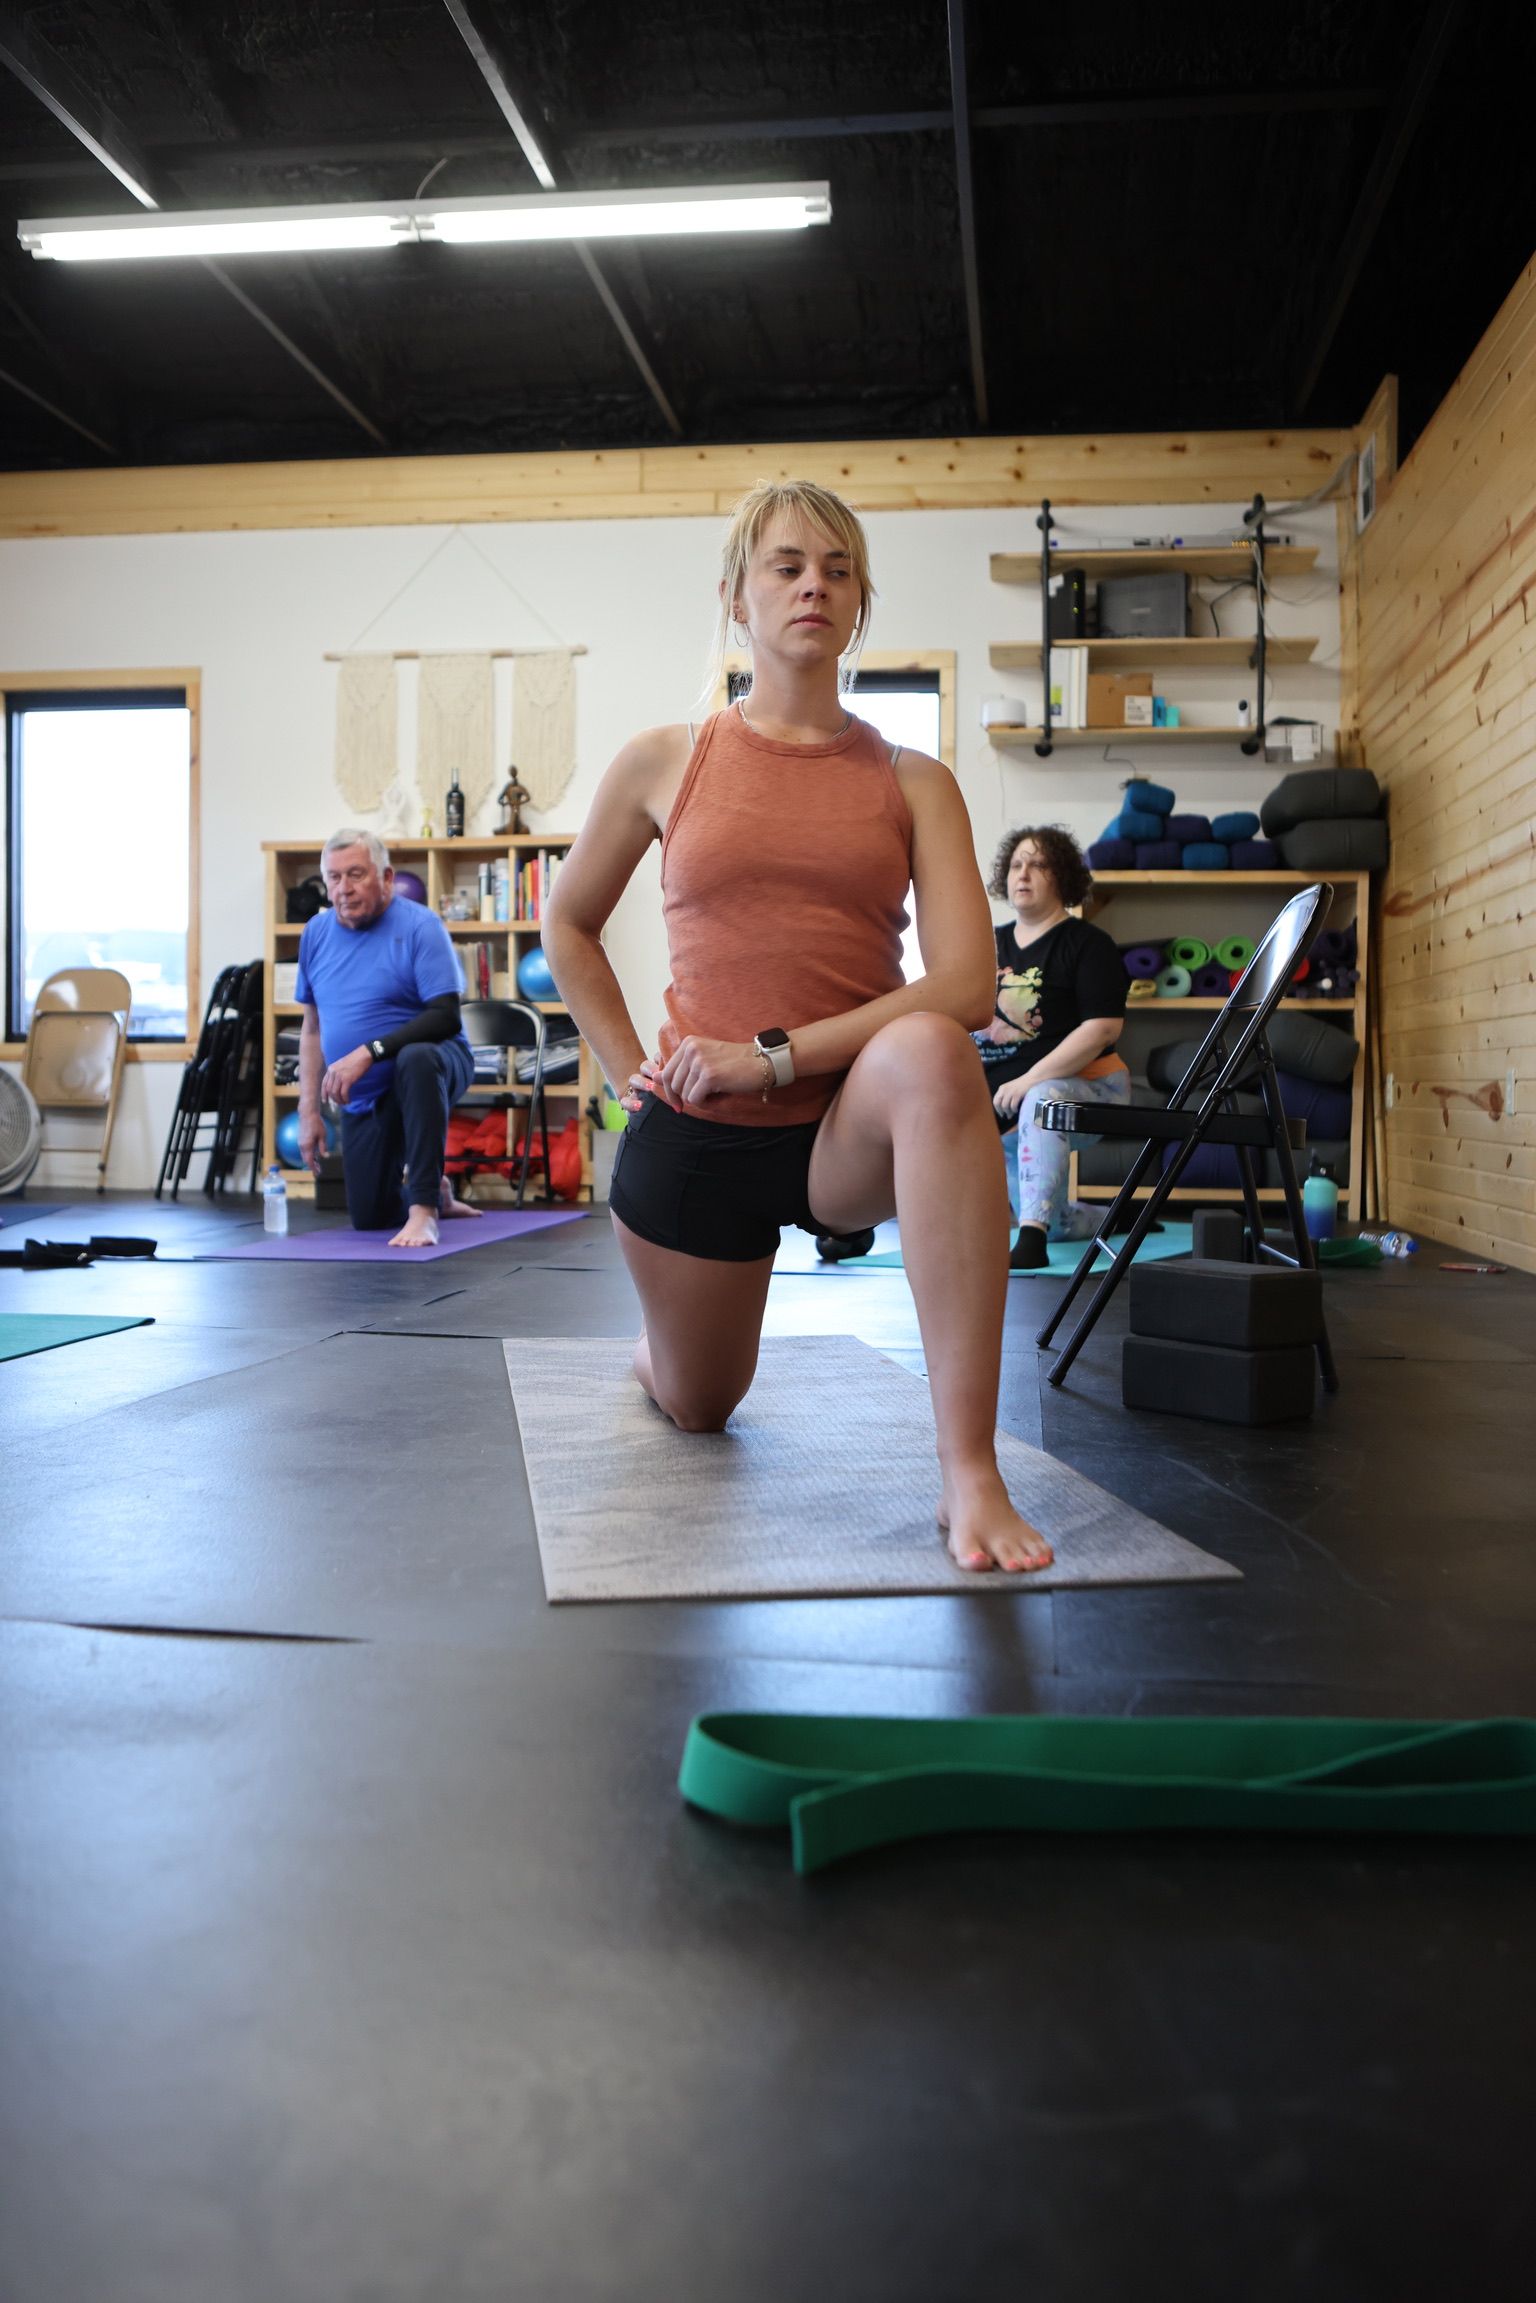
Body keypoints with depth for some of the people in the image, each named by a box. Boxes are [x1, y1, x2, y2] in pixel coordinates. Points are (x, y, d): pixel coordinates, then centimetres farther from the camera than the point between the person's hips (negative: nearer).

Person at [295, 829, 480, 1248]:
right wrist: (309, 1109, 3)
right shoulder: (316, 933, 3)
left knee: (416, 1057, -41)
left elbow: (446, 1017, -22)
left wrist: (368, 1052, -30)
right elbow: (312, 1027, 10)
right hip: (362, 1098, 6)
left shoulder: (419, 926, -15)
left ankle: (425, 1209, -35)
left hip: (429, 1068, -6)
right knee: (368, 1217, 8)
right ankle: (436, 1192, 42)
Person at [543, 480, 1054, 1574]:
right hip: (696, 1135, 2)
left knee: (930, 1053, -38)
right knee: (698, 1406, 16)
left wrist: (775, 1055, -20)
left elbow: (967, 985, -14)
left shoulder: (914, 784, -1)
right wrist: (630, 1065, 3)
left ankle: (970, 1472, -37)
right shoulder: (664, 763, 1)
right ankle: (661, 1341, 58)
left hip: (851, 1126, -1)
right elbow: (569, 925, 15)